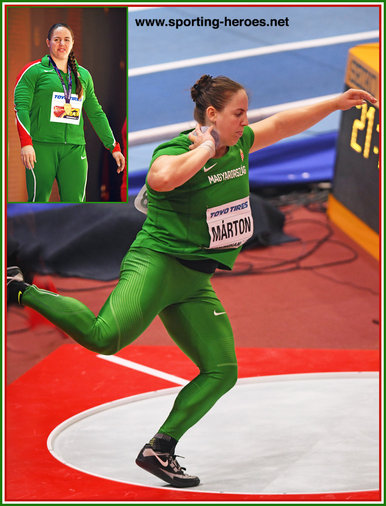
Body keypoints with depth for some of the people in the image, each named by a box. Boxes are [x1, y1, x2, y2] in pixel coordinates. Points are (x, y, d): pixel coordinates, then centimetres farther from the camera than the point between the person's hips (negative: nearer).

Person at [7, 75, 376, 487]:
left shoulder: (238, 145, 11)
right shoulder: (176, 151, -13)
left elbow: (283, 123, 25)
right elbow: (161, 178, -38)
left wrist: (336, 103, 25)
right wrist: (205, 148, -23)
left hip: (194, 283, 9)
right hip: (156, 263, -8)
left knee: (222, 371, 1)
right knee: (104, 336, -31)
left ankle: (159, 450, 7)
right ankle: (20, 289, -14)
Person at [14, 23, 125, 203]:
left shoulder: (83, 75, 18)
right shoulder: (34, 71, 4)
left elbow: (96, 113, 22)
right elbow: (21, 107, -5)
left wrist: (113, 147, 18)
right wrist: (26, 143, -18)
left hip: (74, 148, 3)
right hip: (41, 146, -3)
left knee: (75, 204, -6)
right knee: (38, 201, -3)